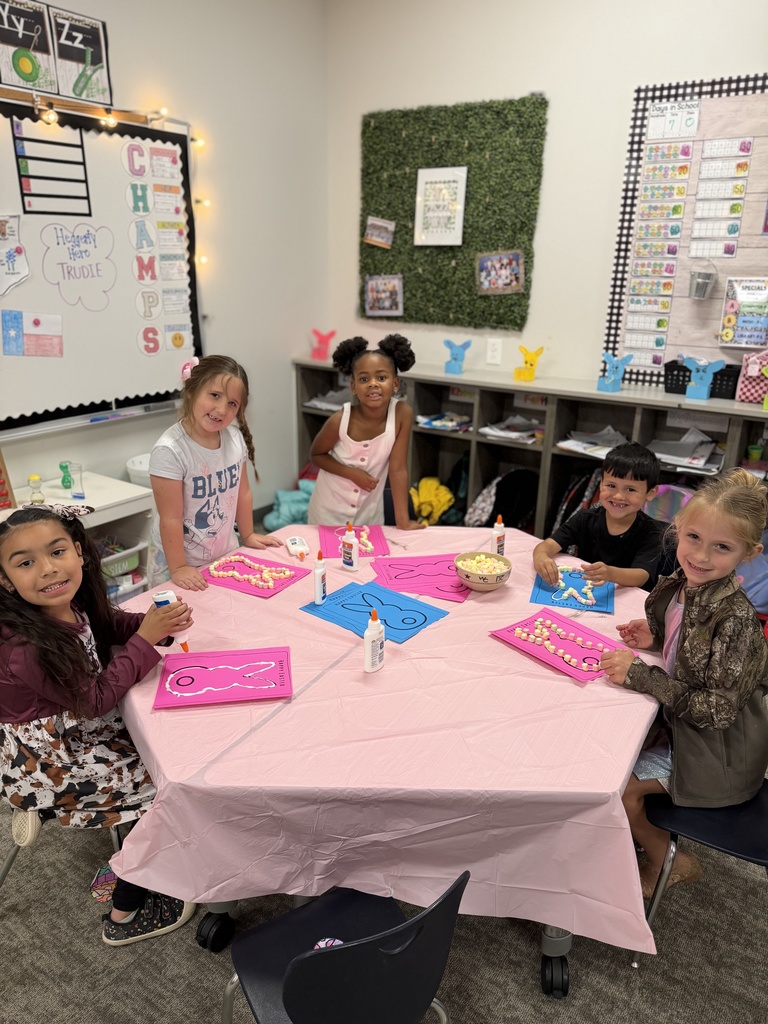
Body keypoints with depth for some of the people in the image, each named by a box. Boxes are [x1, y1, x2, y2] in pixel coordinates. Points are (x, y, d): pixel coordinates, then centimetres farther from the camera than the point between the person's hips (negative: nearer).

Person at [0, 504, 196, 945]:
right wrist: (146, 638, -25)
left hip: (71, 729, 7)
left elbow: (109, 624, 6)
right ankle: (126, 916, 18)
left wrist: (158, 621, -14)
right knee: (162, 786, -1)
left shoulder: (69, 602, -13)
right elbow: (95, 700, -24)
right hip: (41, 762, -7)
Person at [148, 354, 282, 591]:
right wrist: (178, 568, -18)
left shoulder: (235, 438, -8)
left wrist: (248, 535, 13)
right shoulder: (170, 450, -25)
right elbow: (170, 519, -21)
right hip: (180, 563, -5)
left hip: (225, 553, 5)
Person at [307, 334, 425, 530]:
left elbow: (398, 469, -17)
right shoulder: (339, 420, -24)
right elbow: (316, 455, -6)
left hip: (369, 512, 1)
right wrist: (352, 473, -22)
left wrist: (403, 521, -16)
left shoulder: (402, 414, -22)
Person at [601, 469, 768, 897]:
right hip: (680, 718, 8)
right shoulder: (679, 587, -7)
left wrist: (639, 675, -29)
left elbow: (717, 710, -27)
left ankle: (670, 862, 22)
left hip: (719, 749, -7)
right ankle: (643, 835, 33)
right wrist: (655, 635, -5)